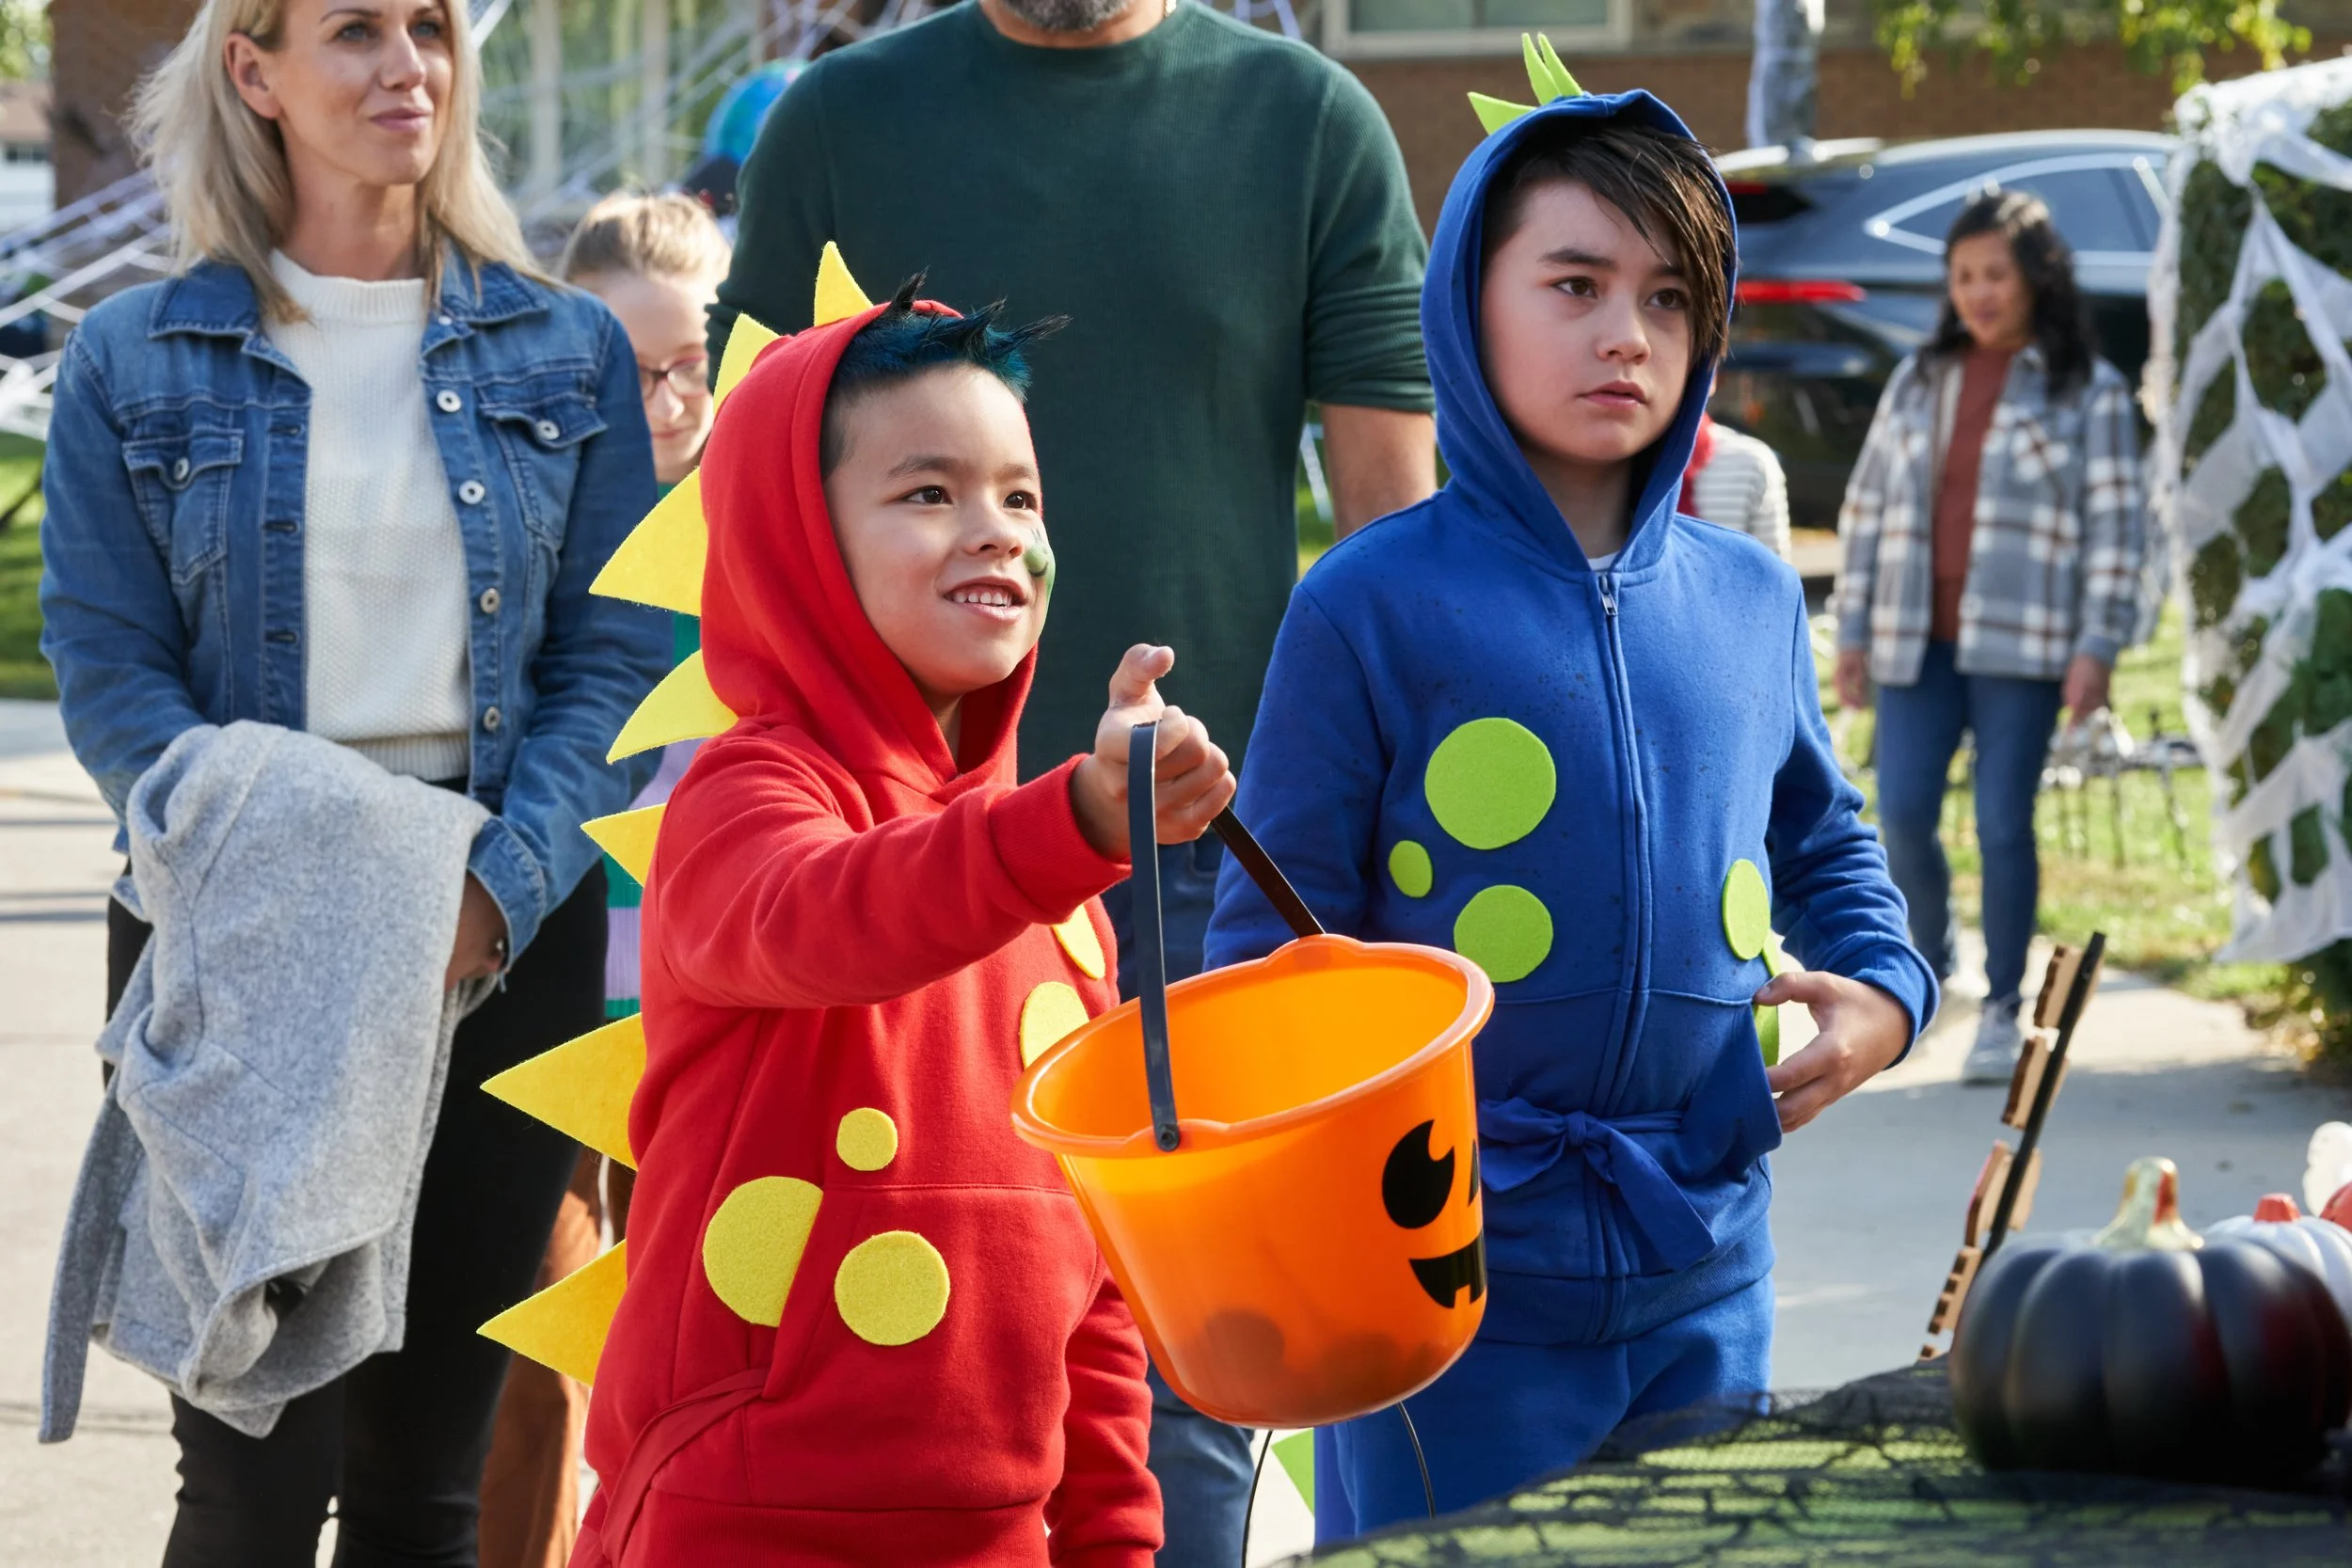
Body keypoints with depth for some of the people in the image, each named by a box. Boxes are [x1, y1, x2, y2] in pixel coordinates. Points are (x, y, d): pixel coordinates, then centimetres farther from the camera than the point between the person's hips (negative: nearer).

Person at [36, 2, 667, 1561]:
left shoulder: (567, 351, 8)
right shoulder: (133, 363, 4)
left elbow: (616, 655, 4)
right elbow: (108, 668, -1)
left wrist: (501, 886, -12)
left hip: (502, 935, 2)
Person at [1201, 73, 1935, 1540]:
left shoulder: (1750, 600, 7)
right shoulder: (1373, 606, -8)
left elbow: (1825, 840, 24)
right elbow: (1270, 943, -5)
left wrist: (1883, 986, 5)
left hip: (1706, 1266, 5)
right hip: (1453, 1257, -5)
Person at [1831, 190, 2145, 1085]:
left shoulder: (2088, 392, 2)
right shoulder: (1918, 382, 13)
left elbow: (2115, 524, -1)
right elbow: (1868, 504, 14)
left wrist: (2097, 647, -9)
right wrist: (1852, 630, 9)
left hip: (2020, 643, -3)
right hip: (1917, 640, 3)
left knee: (2003, 826, -4)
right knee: (1902, 819, -4)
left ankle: (2003, 1010, 8)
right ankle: (1927, 960, 23)